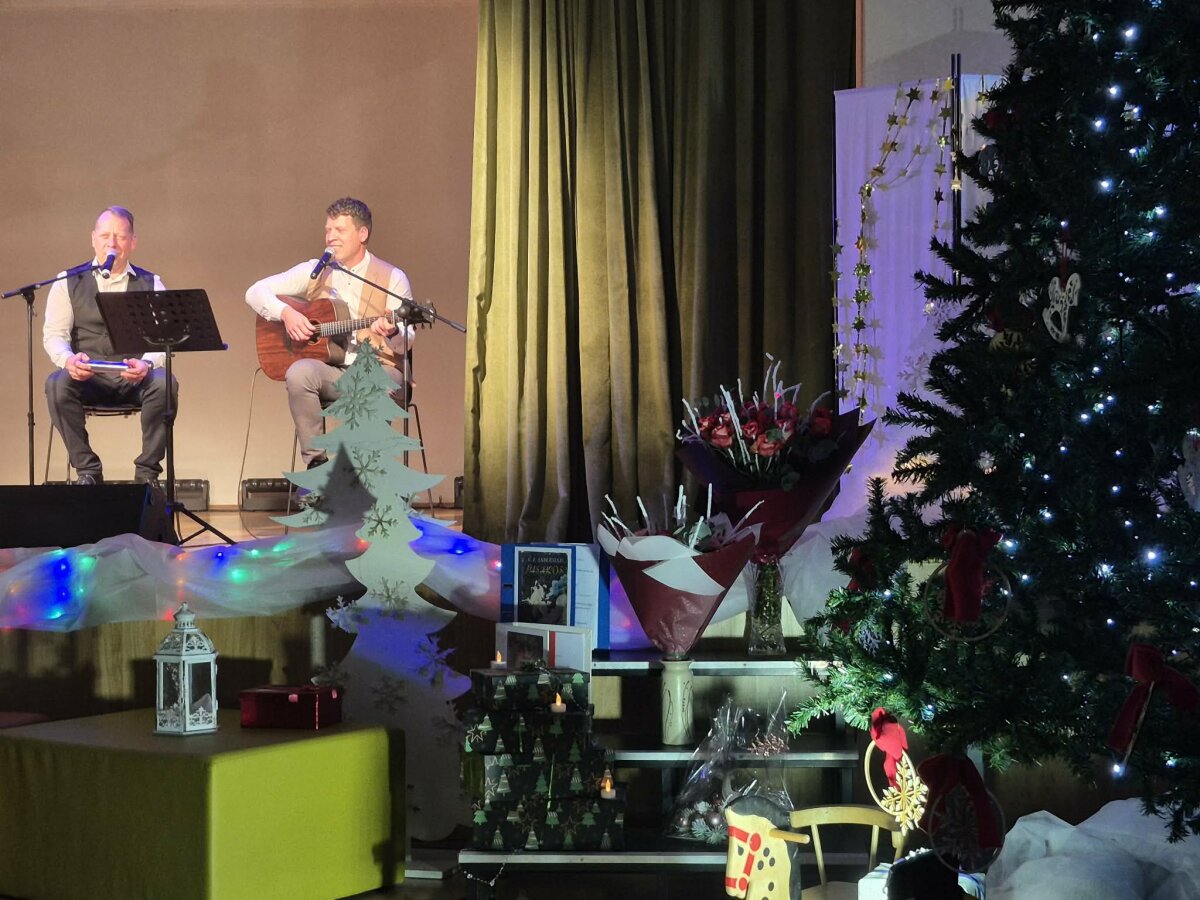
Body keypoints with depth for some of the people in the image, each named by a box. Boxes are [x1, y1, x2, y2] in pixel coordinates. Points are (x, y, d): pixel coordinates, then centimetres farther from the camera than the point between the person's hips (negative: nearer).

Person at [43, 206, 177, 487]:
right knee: (57, 384, -32)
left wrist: (147, 363, -24)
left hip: (135, 379, 0)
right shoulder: (69, 282, 8)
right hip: (87, 378, 0)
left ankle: (147, 471, -18)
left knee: (164, 383, -32)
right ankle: (87, 470, -18)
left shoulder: (151, 284, 8)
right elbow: (54, 334, 2)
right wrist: (68, 359, -22)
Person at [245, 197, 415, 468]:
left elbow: (406, 344, -2)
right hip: (330, 371, 3)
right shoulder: (314, 272, 11)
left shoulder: (392, 278, 3)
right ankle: (315, 464, -20)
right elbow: (255, 292, 8)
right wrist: (285, 313, -10)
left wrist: (392, 332, -26)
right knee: (299, 373, -31)